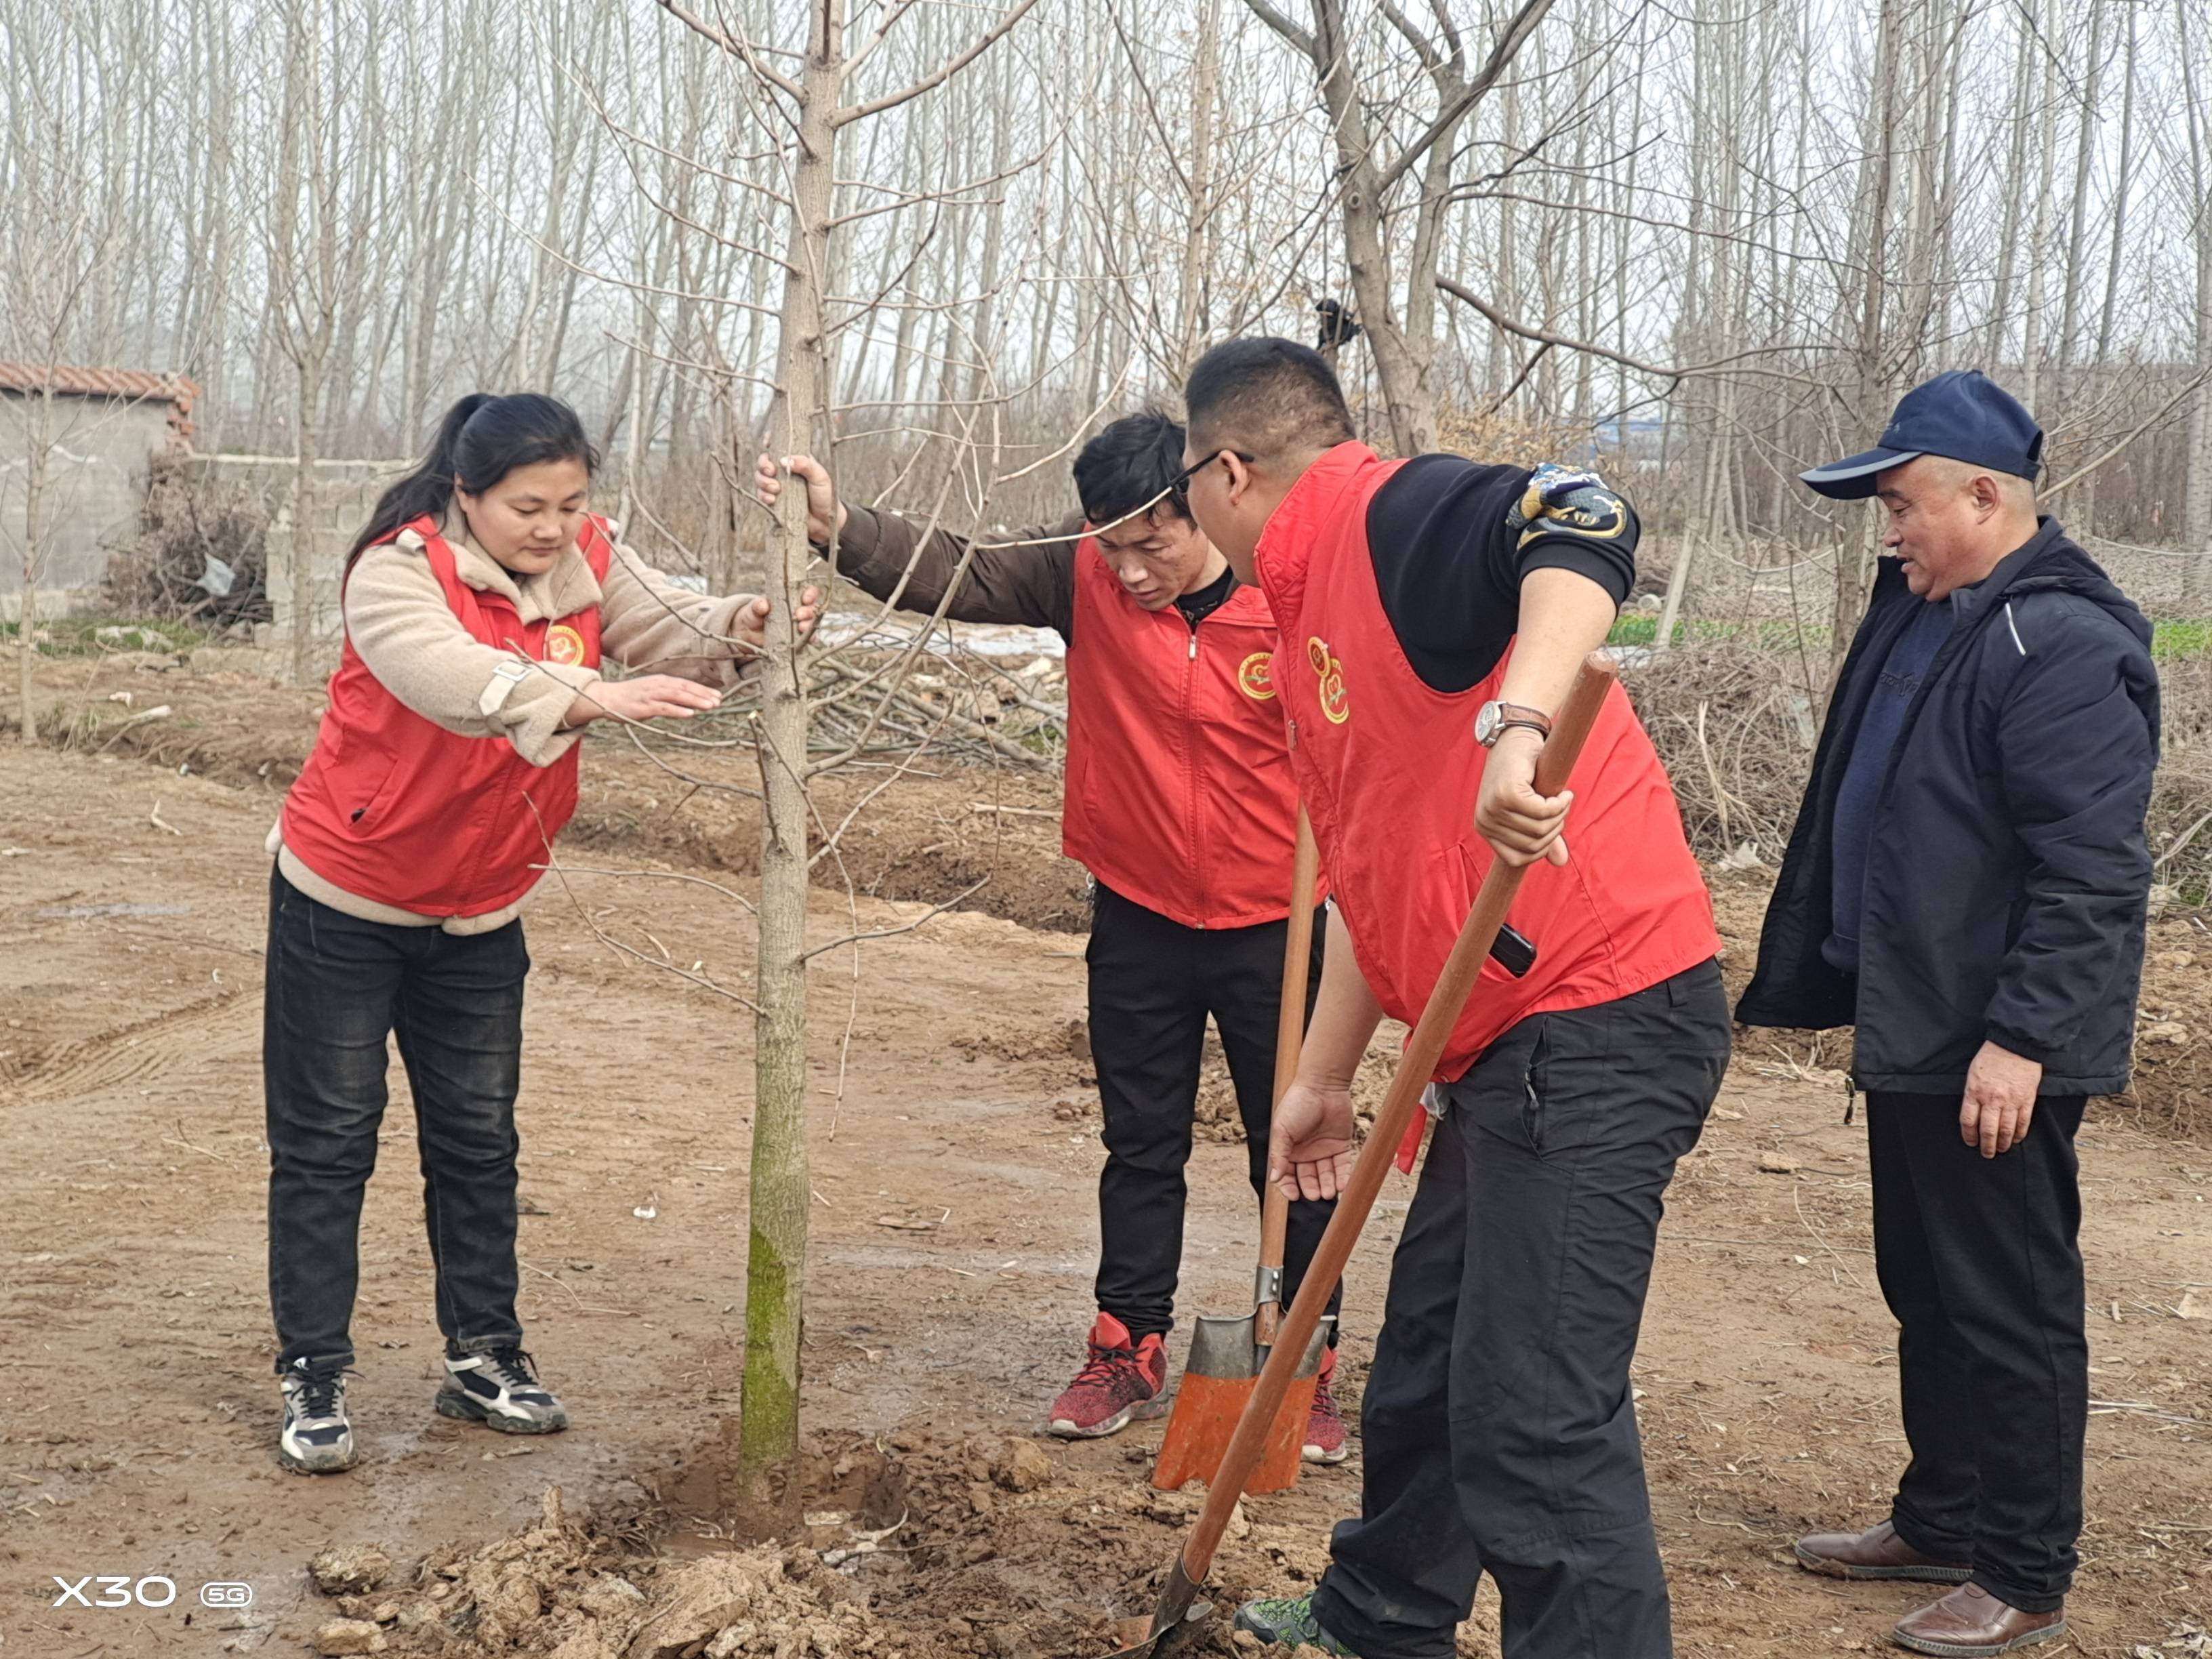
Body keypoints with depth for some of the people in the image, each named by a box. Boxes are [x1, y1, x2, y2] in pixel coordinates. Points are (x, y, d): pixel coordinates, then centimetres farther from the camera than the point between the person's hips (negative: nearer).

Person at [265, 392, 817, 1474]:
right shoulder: (397, 572, -23)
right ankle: (312, 1379, 13)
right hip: (343, 905, -5)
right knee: (325, 1144, 3)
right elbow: (457, 680, -42)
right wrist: (593, 698, -57)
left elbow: (673, 630, -18)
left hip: (480, 914, 5)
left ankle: (483, 1356, 24)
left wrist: (742, 630, -40)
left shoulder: (588, 565, -5)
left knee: (478, 1142, 12)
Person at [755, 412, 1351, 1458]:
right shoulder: (1083, 570, -9)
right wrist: (838, 529, -27)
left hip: (1273, 928, -3)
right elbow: (954, 574, -12)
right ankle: (1129, 1352, 27)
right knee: (1141, 1147, 14)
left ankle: (1306, 1370, 21)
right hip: (1138, 917, 3)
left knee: (1293, 1155, 8)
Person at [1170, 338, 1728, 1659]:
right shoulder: (1308, 612, 19)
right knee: (1427, 1358, 25)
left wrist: (1516, 725, -48)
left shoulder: (1391, 514, -12)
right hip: (1509, 1048, 11)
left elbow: (1585, 526, -34)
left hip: (1598, 1023, -11)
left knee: (1533, 1416, -10)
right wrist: (1325, 1078, 27)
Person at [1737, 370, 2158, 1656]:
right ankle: (1942, 1523, 33)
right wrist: (1834, 978, 23)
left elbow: (2092, 872, -24)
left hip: (1998, 1053, -10)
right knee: (1928, 1294, 19)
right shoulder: (1921, 613, 13)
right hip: (1914, 1031, 10)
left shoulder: (2062, 645, -19)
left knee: (2011, 1311, 1)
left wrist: (2021, 1037, -25)